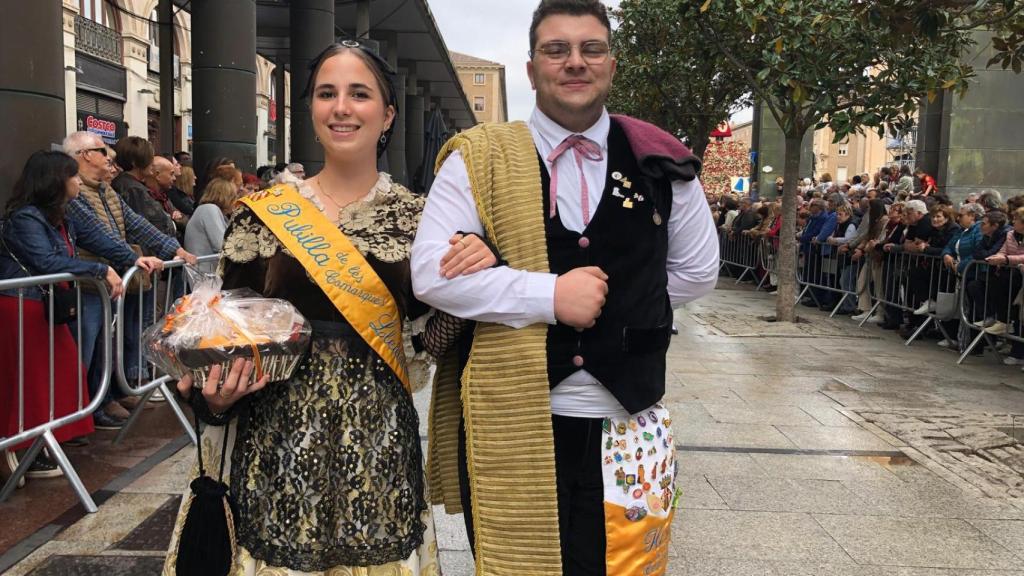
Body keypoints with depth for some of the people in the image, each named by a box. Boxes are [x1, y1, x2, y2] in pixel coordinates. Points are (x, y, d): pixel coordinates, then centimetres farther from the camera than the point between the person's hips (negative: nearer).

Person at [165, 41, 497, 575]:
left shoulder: (416, 216, 1)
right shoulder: (260, 214, -1)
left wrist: (472, 276, -15)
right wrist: (214, 396, -13)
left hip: (379, 452, 1)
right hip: (279, 451, 0)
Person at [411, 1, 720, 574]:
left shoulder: (658, 161, 5)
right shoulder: (479, 158, -2)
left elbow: (698, 269, 15)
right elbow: (431, 271, -10)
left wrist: (614, 302, 5)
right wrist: (549, 296, -16)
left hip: (627, 423, 2)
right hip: (508, 423, -1)